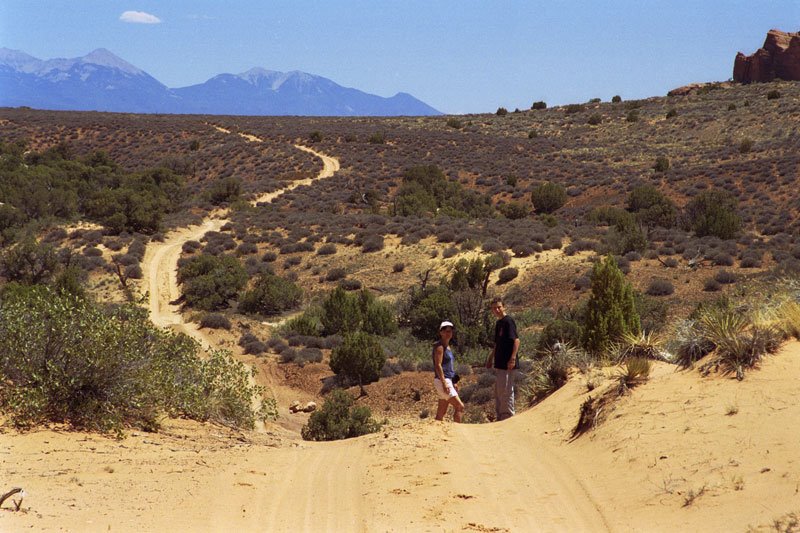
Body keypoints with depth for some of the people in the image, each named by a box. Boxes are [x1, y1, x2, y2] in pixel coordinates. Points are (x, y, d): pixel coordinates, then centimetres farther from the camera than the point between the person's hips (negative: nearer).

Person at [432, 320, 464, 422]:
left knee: (441, 413, 8)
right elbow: (438, 365, -18)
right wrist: (444, 383, -24)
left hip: (447, 381, 9)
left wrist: (453, 383, 21)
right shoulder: (439, 346, -10)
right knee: (459, 406, -11)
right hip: (441, 381, -9)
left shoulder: (447, 347, 17)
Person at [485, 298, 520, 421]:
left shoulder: (508, 321, -13)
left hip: (507, 364, -10)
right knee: (498, 392, 16)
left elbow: (516, 340, -21)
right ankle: (500, 417, 25)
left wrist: (513, 358, -27)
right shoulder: (498, 323, 16)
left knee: (506, 391, -5)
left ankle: (508, 417, 2)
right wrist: (490, 358, 27)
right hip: (499, 363, 10)